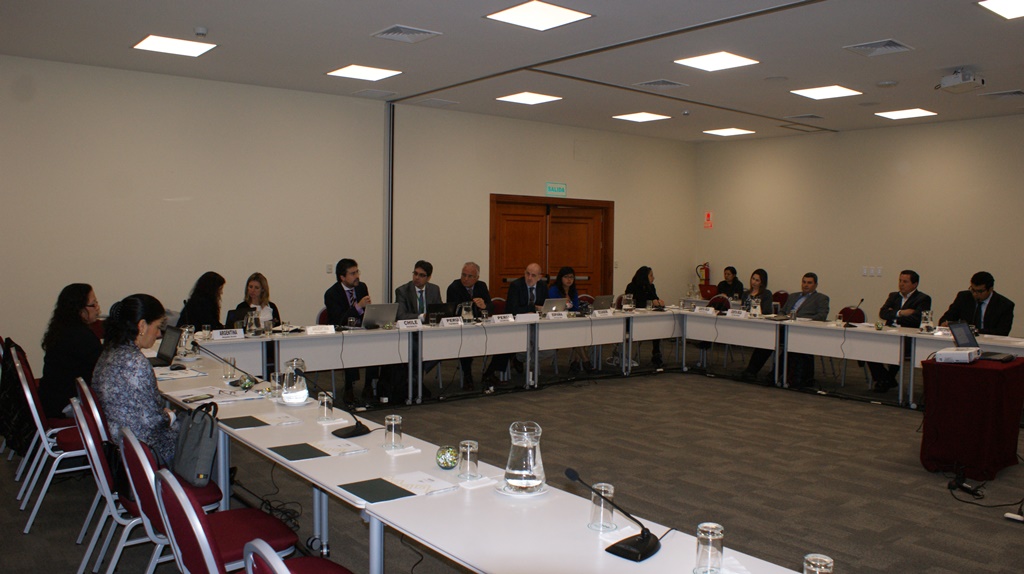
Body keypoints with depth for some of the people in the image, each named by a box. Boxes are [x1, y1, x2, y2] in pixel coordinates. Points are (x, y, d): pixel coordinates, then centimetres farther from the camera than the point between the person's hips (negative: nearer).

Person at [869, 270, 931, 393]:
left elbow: (916, 318, -14)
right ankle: (881, 378, -3)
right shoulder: (894, 296, 21)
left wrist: (894, 316, -4)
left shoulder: (923, 299, 3)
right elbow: (882, 313, 5)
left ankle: (888, 379, -10)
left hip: (909, 338, -6)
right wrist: (900, 313, -10)